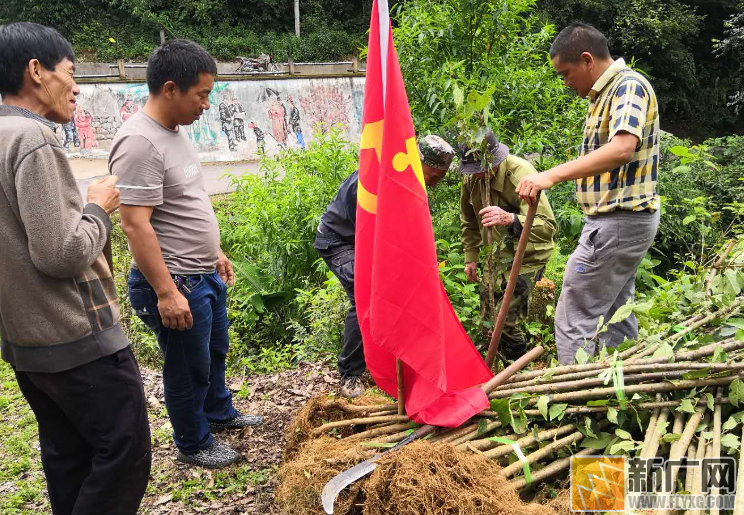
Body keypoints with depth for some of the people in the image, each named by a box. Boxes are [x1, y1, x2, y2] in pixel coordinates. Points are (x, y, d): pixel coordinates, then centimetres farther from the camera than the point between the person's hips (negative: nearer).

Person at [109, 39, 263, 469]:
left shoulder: (175, 131, 8)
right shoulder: (140, 143, -23)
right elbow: (135, 225, -26)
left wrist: (215, 253, 21)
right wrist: (166, 292, -26)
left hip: (206, 275, 10)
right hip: (176, 284, -9)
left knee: (216, 352, 26)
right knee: (189, 370, 9)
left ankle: (219, 413, 49)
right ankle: (194, 445, 31)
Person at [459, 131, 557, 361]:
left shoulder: (522, 174, -29)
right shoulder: (471, 178, -8)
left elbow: (548, 226, -39)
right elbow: (469, 221, 10)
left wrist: (510, 219, -55)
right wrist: (471, 257, 8)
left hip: (527, 256, -7)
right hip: (499, 254, 7)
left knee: (508, 321, -14)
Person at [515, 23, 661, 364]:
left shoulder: (629, 85, -13)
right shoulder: (605, 94, 17)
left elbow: (622, 148, -31)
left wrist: (552, 175, -38)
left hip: (618, 222, -10)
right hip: (622, 220, 10)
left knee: (574, 319, -9)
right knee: (615, 317, 15)